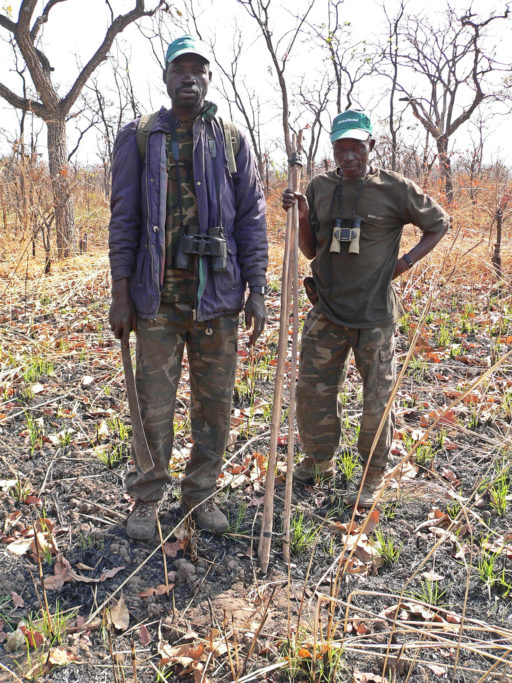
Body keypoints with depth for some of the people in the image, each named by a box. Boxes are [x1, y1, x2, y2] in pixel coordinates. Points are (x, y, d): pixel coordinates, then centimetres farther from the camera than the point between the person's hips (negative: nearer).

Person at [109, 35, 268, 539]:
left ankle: (200, 493, 27)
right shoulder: (138, 138, 7)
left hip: (217, 297, 2)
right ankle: (146, 498, 23)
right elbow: (124, 219, 3)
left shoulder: (232, 141, 9)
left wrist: (257, 291, -1)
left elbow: (251, 218, 6)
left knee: (215, 402, 9)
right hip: (157, 297, -1)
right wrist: (120, 294, -3)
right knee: (154, 404, 4)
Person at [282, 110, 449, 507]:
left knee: (377, 399, 5)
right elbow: (310, 252, 10)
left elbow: (439, 223, 8)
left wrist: (408, 260, -4)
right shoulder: (320, 188, 6)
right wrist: (302, 216, -6)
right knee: (313, 391, 10)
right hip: (327, 311, 4)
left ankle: (374, 476, 25)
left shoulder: (394, 189, -5)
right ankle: (320, 461, 32)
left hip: (374, 314, -3)